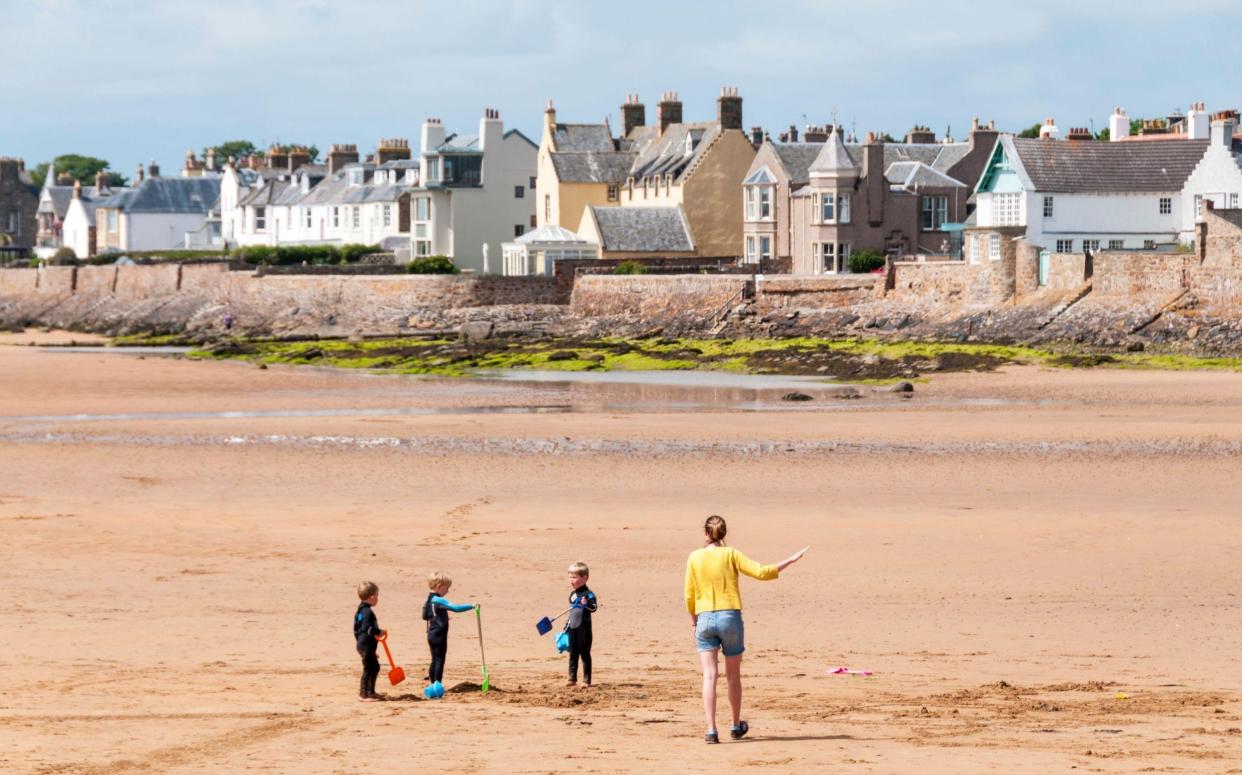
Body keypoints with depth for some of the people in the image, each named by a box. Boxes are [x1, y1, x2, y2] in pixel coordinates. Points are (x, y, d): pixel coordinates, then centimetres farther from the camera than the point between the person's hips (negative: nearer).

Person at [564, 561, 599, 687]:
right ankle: (572, 678, 19)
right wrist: (566, 625, 24)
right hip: (572, 629, 7)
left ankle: (586, 680, 4)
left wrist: (587, 604, -47)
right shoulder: (572, 594, 12)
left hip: (584, 629, -7)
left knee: (585, 654, -1)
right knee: (573, 654, 11)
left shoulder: (588, 594, -13)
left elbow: (594, 607, -27)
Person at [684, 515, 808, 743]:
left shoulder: (694, 558, 2)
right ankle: (736, 726, 28)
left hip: (705, 619, 0)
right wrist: (790, 561, 2)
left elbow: (689, 596, 4)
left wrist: (694, 620, 19)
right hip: (730, 617, 0)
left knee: (709, 676, -3)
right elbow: (761, 572, -8)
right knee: (733, 676, 14)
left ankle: (711, 730, -14)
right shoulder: (730, 554, -3)